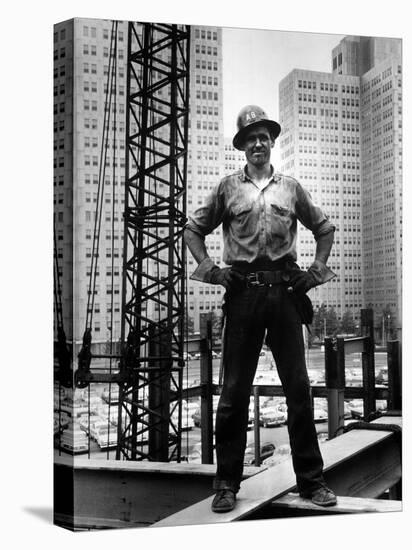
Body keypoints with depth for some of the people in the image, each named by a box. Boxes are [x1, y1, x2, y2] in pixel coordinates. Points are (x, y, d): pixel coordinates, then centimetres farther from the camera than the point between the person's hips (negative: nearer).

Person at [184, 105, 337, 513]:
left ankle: (311, 480, 17)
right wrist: (210, 269, 2)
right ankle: (227, 483, 14)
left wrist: (316, 270, 10)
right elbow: (193, 229, 14)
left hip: (285, 292, 1)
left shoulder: (291, 188, 13)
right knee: (235, 390, 3)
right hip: (242, 294, -1)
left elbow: (324, 229, 22)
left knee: (298, 387, 4)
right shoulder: (228, 188, 9)